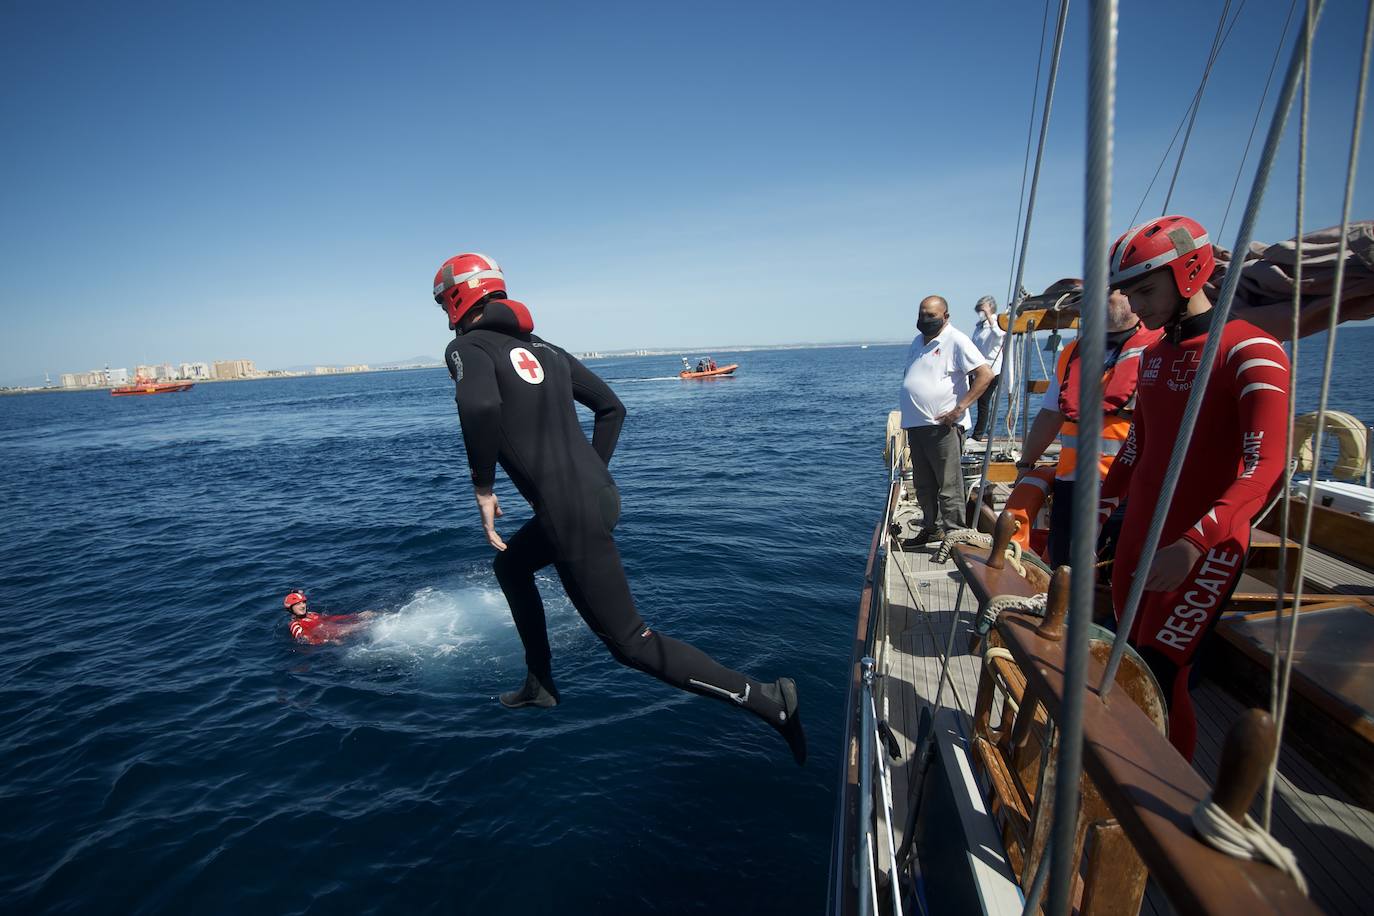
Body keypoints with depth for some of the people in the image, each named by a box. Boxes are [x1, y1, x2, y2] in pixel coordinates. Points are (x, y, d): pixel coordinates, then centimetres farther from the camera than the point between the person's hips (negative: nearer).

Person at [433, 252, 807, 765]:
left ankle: (765, 699, 0)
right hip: (599, 494, 9)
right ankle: (540, 685, 38)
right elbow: (611, 407, 20)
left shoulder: (468, 347, -4)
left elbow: (481, 405, -28)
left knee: (631, 643, -1)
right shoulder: (544, 349, 18)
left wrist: (483, 488, -14)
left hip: (570, 515, -9)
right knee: (509, 563, 31)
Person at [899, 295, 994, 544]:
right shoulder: (918, 342, 17)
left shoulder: (956, 340, -7)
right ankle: (931, 529, 29)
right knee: (924, 485, 16)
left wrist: (960, 408, -18)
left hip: (942, 426, -8)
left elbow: (985, 374, -14)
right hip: (915, 425, 8)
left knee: (949, 486, -3)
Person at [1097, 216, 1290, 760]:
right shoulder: (1154, 353, 12)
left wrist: (1194, 543, -33)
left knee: (1159, 680, -3)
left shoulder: (1249, 353, -13)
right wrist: (1099, 510, 17)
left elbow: (1265, 468, -23)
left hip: (1205, 549, -7)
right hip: (1139, 537, 7)